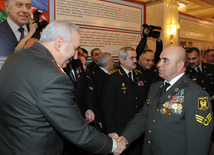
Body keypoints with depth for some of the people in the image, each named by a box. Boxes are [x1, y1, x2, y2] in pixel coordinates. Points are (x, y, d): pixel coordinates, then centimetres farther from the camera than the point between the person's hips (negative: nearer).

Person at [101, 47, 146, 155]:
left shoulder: (139, 75, 6)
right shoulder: (112, 77, -13)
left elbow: (143, 98, 13)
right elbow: (107, 105, -13)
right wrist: (112, 131, -15)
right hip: (120, 129, -5)